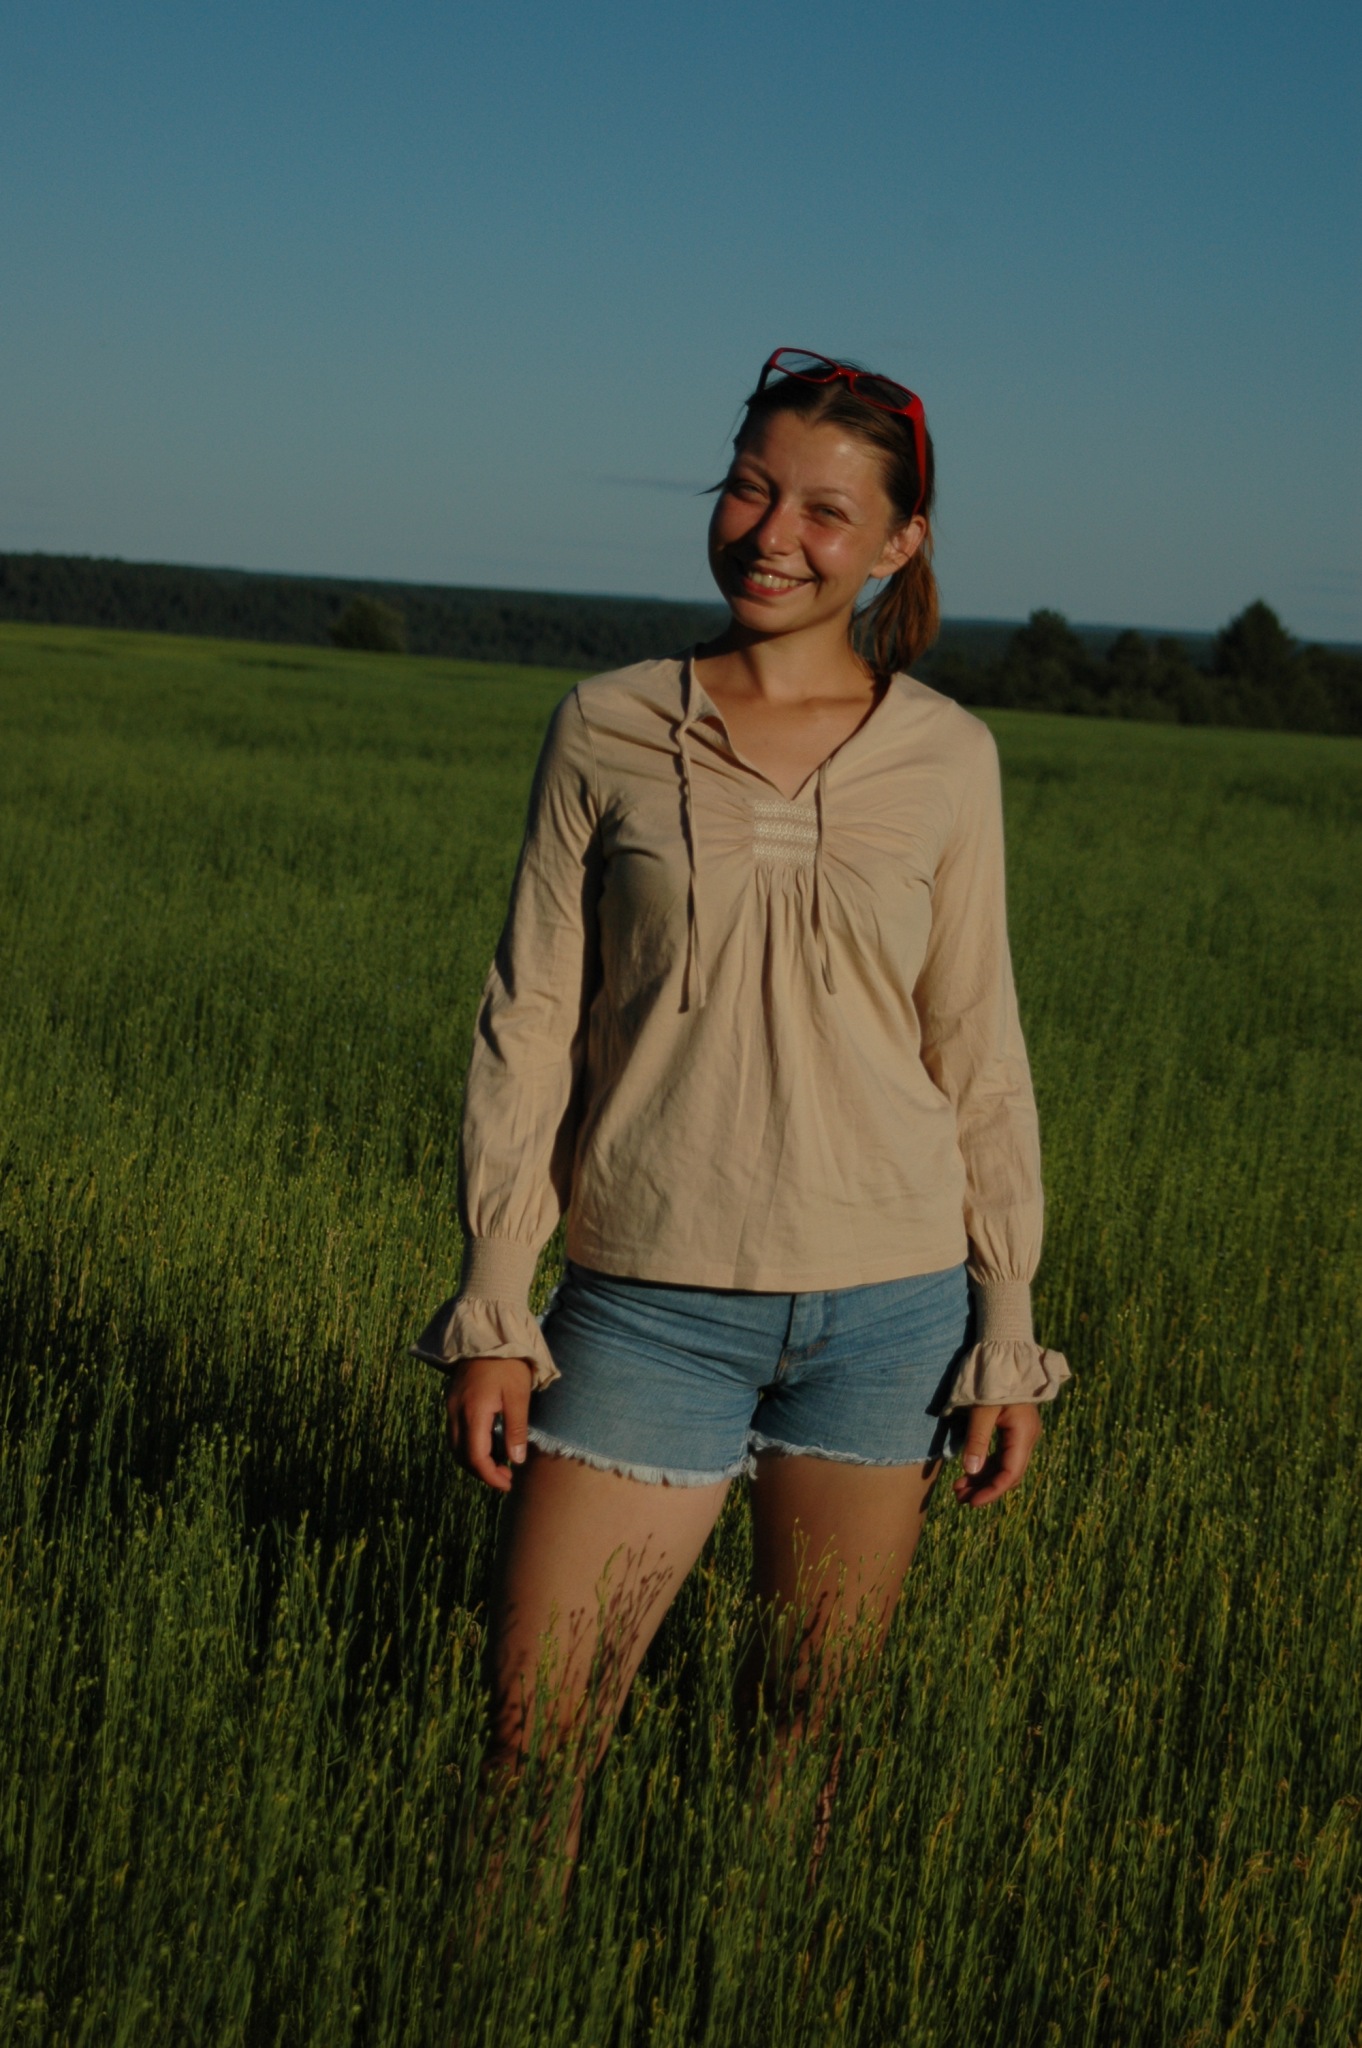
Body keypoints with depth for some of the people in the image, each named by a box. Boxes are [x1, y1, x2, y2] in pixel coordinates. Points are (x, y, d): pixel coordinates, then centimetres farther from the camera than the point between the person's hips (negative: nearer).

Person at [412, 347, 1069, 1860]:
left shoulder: (945, 757, 3)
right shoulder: (607, 730, 1)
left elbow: (978, 1052, 6)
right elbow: (529, 1026, 2)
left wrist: (1009, 1335, 5)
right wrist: (491, 1308, -2)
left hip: (883, 1302, 1)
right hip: (651, 1304, 0)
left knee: (815, 1733, 10)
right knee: (532, 1733, -2)